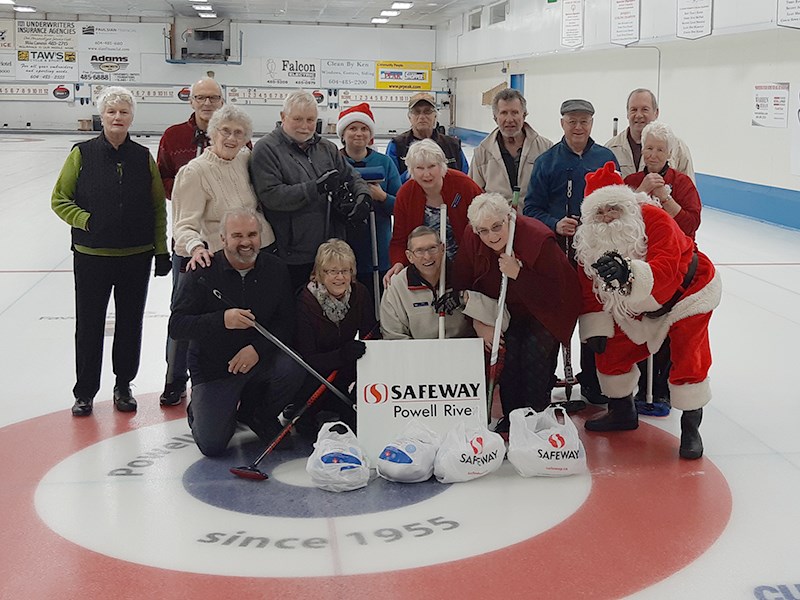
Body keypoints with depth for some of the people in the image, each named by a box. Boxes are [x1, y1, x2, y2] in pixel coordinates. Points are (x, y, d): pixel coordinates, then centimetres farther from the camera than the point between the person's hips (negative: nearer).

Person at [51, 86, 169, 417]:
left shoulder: (143, 157, 3)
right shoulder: (83, 154, -3)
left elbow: (158, 208, 6)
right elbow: (59, 199, -1)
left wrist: (161, 251, 3)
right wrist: (85, 220, -17)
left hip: (136, 257, 2)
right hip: (91, 257, -2)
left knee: (130, 324, 11)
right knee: (89, 325, 6)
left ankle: (123, 386, 27)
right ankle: (85, 392, 19)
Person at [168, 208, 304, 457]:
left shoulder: (275, 269, -3)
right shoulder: (203, 273, -13)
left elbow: (286, 323, -4)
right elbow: (176, 326, -17)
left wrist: (258, 349, -23)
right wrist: (222, 320, -33)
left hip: (260, 359, 3)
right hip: (214, 368, -3)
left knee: (293, 369, -29)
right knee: (212, 445, -14)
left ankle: (258, 415, 4)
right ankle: (200, 410, 25)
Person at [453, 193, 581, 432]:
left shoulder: (538, 239, -32)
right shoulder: (472, 239, -18)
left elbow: (553, 294, -32)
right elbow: (462, 285, -9)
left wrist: (518, 274, -42)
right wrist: (480, 324, -17)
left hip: (546, 309, -4)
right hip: (510, 309, 4)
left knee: (535, 351, -19)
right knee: (508, 350, -14)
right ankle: (511, 415, 2)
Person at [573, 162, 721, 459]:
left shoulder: (655, 219, -32)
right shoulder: (589, 239, -12)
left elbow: (666, 269, -45)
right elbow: (590, 287, -3)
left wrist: (629, 272, -62)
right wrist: (596, 328, -8)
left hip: (687, 290, -6)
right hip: (635, 306, 6)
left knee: (688, 357, -14)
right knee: (611, 350, 6)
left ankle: (690, 427, 0)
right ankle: (622, 411, 28)